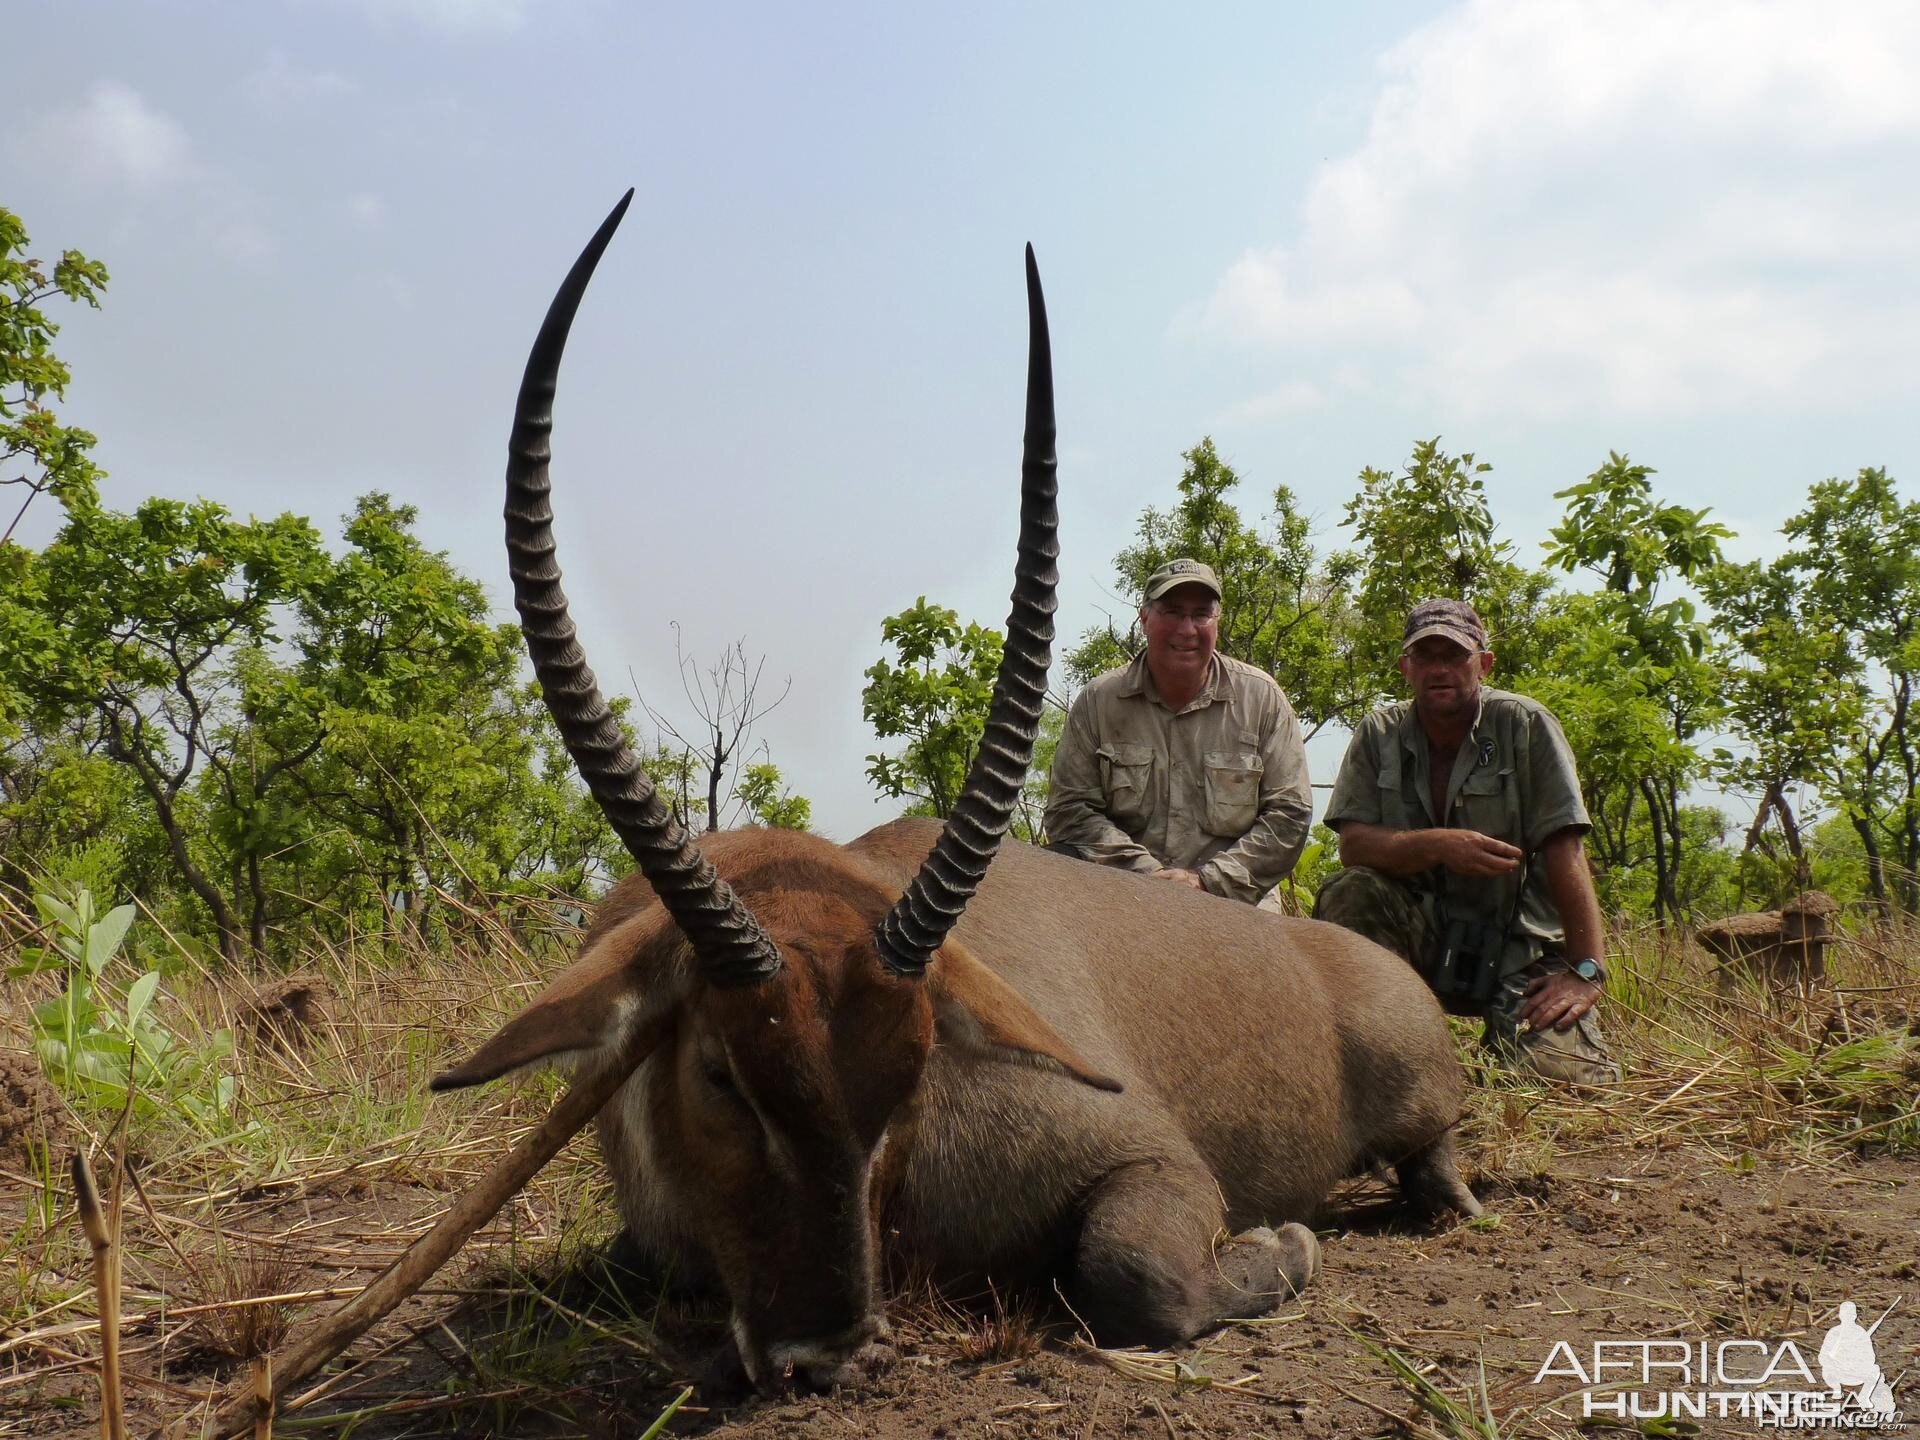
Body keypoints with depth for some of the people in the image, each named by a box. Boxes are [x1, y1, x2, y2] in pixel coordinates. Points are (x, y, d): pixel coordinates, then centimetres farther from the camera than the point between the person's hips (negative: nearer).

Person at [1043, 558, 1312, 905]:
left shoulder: (1261, 698, 7)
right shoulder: (1097, 702, 6)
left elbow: (1289, 813, 5)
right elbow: (1070, 811, 3)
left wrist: (1207, 880, -7)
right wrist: (1148, 875, -10)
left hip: (1234, 908, 0)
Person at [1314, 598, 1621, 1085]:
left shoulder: (1525, 725, -7)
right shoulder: (1379, 733, 1)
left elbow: (1565, 851, -12)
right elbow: (1353, 844, -8)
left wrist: (1587, 971, -19)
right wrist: (1437, 844, -26)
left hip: (1519, 943, -1)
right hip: (1420, 931, 1)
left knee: (1569, 1071, -22)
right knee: (1346, 894, -26)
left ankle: (1503, 1039, 12)